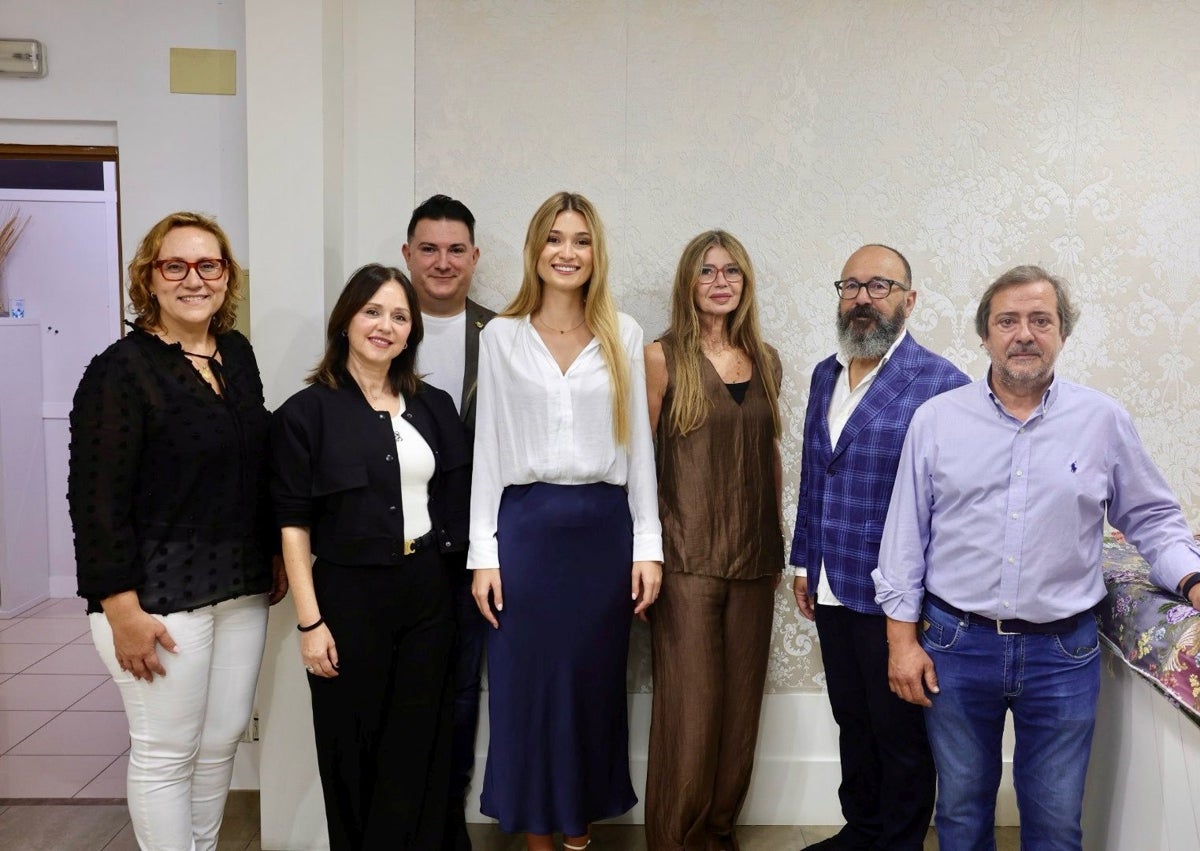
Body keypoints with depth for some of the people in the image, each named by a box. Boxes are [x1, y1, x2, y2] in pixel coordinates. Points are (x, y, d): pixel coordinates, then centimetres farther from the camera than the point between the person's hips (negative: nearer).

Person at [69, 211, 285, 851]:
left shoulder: (238, 355, 8)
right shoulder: (121, 369, -11)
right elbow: (97, 499, -14)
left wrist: (276, 554, 16)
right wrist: (122, 608, -16)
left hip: (242, 589, 6)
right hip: (161, 595, -6)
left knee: (223, 740, 14)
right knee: (165, 754, 5)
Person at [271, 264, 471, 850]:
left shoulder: (434, 407, 7)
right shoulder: (307, 412, -5)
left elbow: (456, 502, 10)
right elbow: (293, 525, -6)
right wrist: (310, 621, -10)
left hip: (427, 593, 3)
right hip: (349, 595, -3)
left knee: (418, 747, 11)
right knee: (353, 752, 10)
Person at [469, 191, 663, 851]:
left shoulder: (623, 336, 6)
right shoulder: (501, 335, 4)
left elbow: (638, 443, 6)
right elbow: (488, 447, 3)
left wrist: (648, 545, 1)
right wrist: (483, 553, -3)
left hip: (604, 527, 1)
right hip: (527, 526, -1)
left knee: (594, 684, 9)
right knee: (528, 686, 6)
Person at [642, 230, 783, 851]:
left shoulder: (765, 361, 11)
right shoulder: (662, 358, -3)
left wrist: (776, 540, 12)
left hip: (754, 560, 5)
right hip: (686, 559, -4)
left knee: (741, 705, 11)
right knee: (688, 708, -1)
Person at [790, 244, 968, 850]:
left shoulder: (941, 383, -13)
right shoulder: (825, 374, 8)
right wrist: (803, 561, 14)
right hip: (832, 591, 6)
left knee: (901, 733, 11)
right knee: (852, 721, 20)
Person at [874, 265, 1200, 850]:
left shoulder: (1105, 422, 0)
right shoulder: (936, 418, -2)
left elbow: (1152, 518, 10)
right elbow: (905, 533, 0)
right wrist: (902, 637, -2)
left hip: (1063, 653, 0)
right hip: (956, 646, 0)